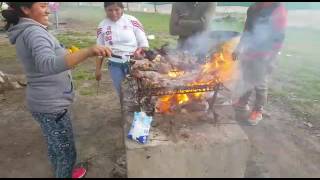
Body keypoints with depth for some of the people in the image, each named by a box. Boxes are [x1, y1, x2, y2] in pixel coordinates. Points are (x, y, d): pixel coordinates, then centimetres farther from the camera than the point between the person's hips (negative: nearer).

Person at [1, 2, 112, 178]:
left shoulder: (23, 31, 11)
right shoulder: (33, 31, -22)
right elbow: (48, 65, -41)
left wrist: (68, 55, 18)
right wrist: (88, 51, -50)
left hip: (46, 102, 10)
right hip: (51, 105, -10)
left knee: (55, 146, 28)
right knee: (66, 151, 7)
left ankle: (62, 172, 49)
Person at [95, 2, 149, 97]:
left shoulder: (132, 21, -6)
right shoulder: (102, 26, 2)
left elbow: (144, 43, -3)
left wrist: (139, 51, -23)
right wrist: (98, 69, 10)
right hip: (115, 65, 2)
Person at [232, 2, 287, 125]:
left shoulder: (279, 10, -13)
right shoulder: (253, 8, 7)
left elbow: (278, 38, -15)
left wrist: (269, 59, -21)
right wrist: (238, 49, 13)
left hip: (262, 58, -6)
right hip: (248, 53, 6)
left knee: (260, 85, 6)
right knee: (247, 81, 19)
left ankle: (258, 111, 21)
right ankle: (243, 102, 36)